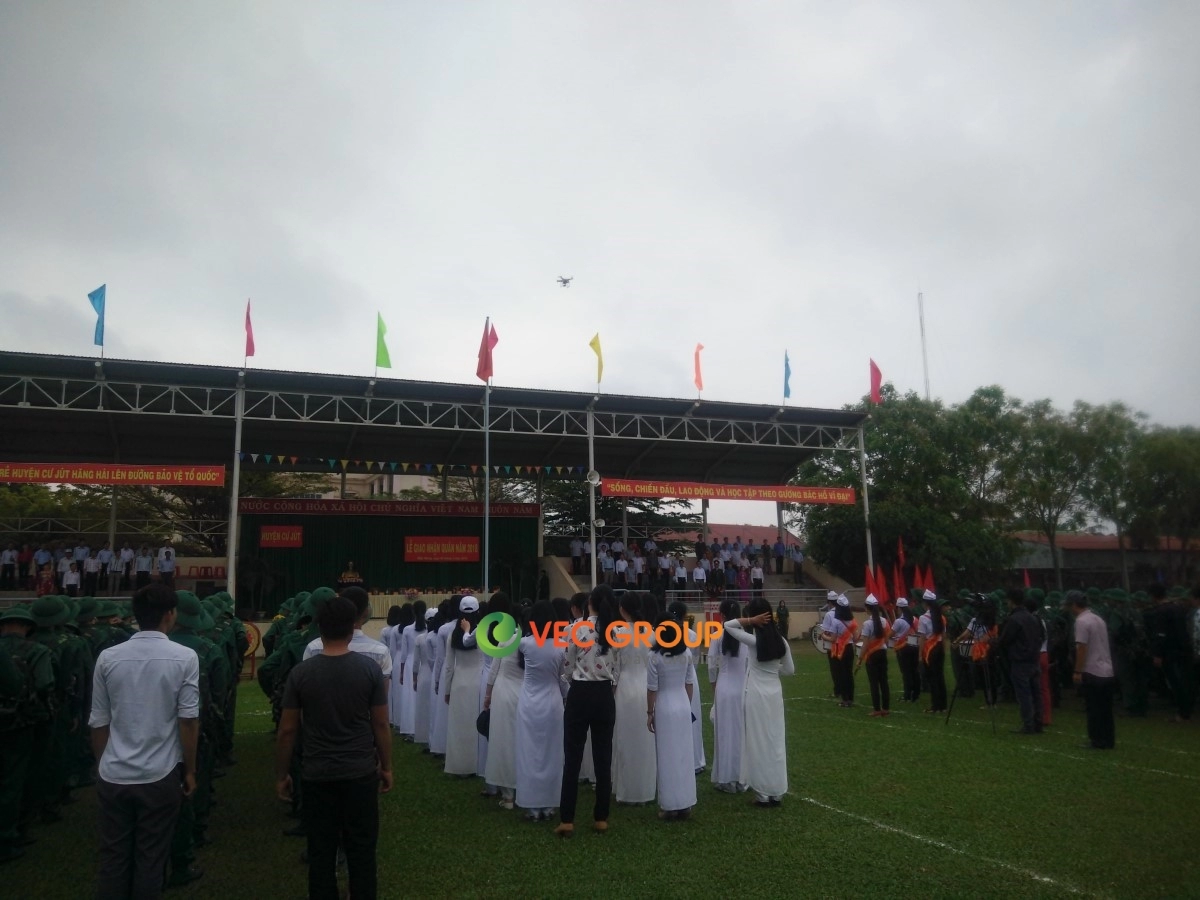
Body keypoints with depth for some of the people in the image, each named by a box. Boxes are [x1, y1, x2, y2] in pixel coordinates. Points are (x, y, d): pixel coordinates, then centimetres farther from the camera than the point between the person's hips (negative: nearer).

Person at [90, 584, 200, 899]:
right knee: (150, 860, 10)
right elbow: (188, 720, -10)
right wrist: (189, 770, 2)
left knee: (113, 858, 14)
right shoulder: (184, 658, -10)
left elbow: (99, 722, 4)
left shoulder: (108, 657, -1)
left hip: (113, 776, 3)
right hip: (160, 776, -2)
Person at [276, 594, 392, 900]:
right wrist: (386, 767, 8)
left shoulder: (301, 672, -7)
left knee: (321, 851, 12)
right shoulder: (370, 668, -9)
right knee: (361, 851, 10)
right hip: (361, 773, 0)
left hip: (317, 775, 1)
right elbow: (381, 725, -4)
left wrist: (281, 774, 10)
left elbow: (287, 730, -2)